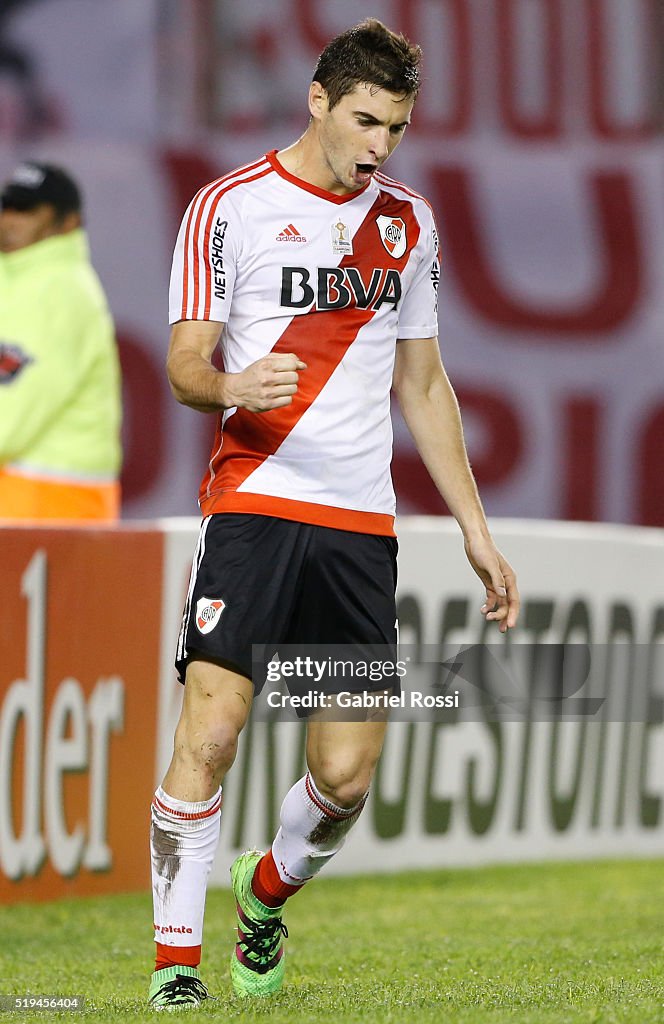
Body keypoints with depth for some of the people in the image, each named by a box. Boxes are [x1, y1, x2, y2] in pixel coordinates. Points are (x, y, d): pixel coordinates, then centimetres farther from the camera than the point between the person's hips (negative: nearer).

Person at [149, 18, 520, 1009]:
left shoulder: (408, 221, 15)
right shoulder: (230, 207, -1)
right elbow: (185, 363, -4)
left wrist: (476, 529, 19)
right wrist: (228, 386, -28)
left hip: (363, 520, 4)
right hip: (254, 504, -4)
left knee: (346, 775, -1)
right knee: (210, 733, -16)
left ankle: (266, 893, 28)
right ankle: (177, 964, -7)